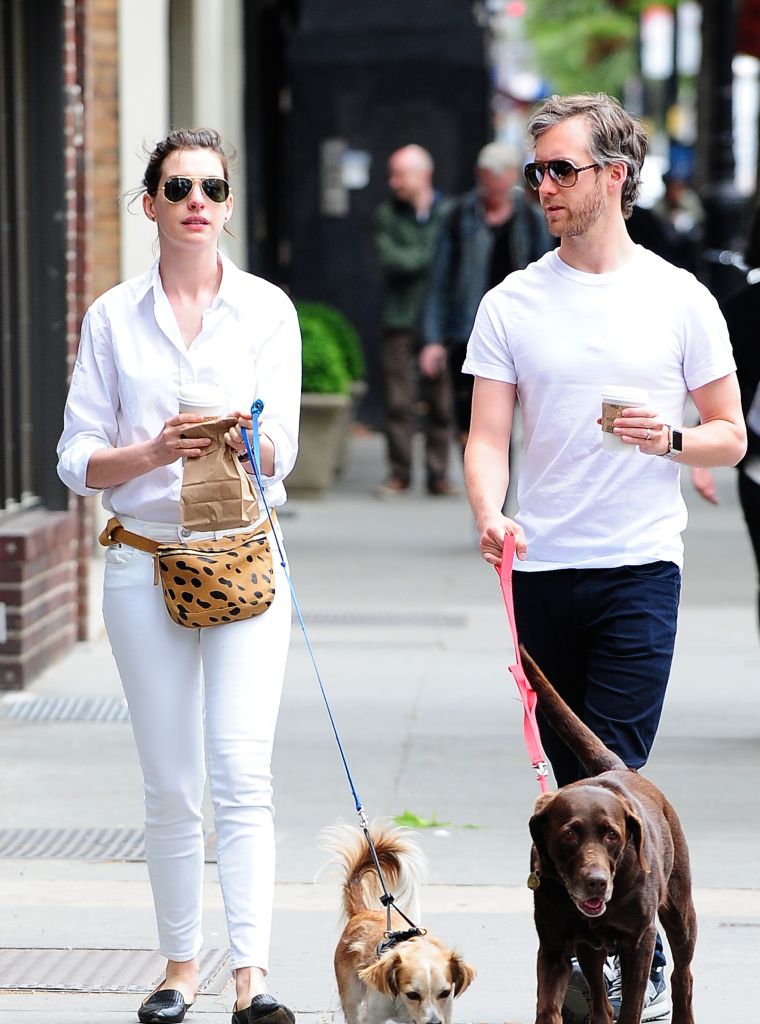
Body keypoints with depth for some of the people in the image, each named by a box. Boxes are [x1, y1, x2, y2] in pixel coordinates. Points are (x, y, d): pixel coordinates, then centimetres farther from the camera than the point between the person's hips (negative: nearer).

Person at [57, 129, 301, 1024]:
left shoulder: (267, 310, 3)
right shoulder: (113, 317, 4)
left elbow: (278, 453, -3)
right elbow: (79, 460, 2)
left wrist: (239, 441, -26)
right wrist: (154, 452, -17)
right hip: (146, 561, 1)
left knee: (242, 772, -12)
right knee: (170, 783, 5)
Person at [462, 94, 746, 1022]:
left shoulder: (679, 300, 2)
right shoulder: (512, 304, 6)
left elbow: (731, 437, 7)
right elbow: (486, 437, 1)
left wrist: (671, 439, -14)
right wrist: (490, 517, -19)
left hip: (639, 569, -3)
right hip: (542, 571, 3)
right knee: (571, 782, 8)